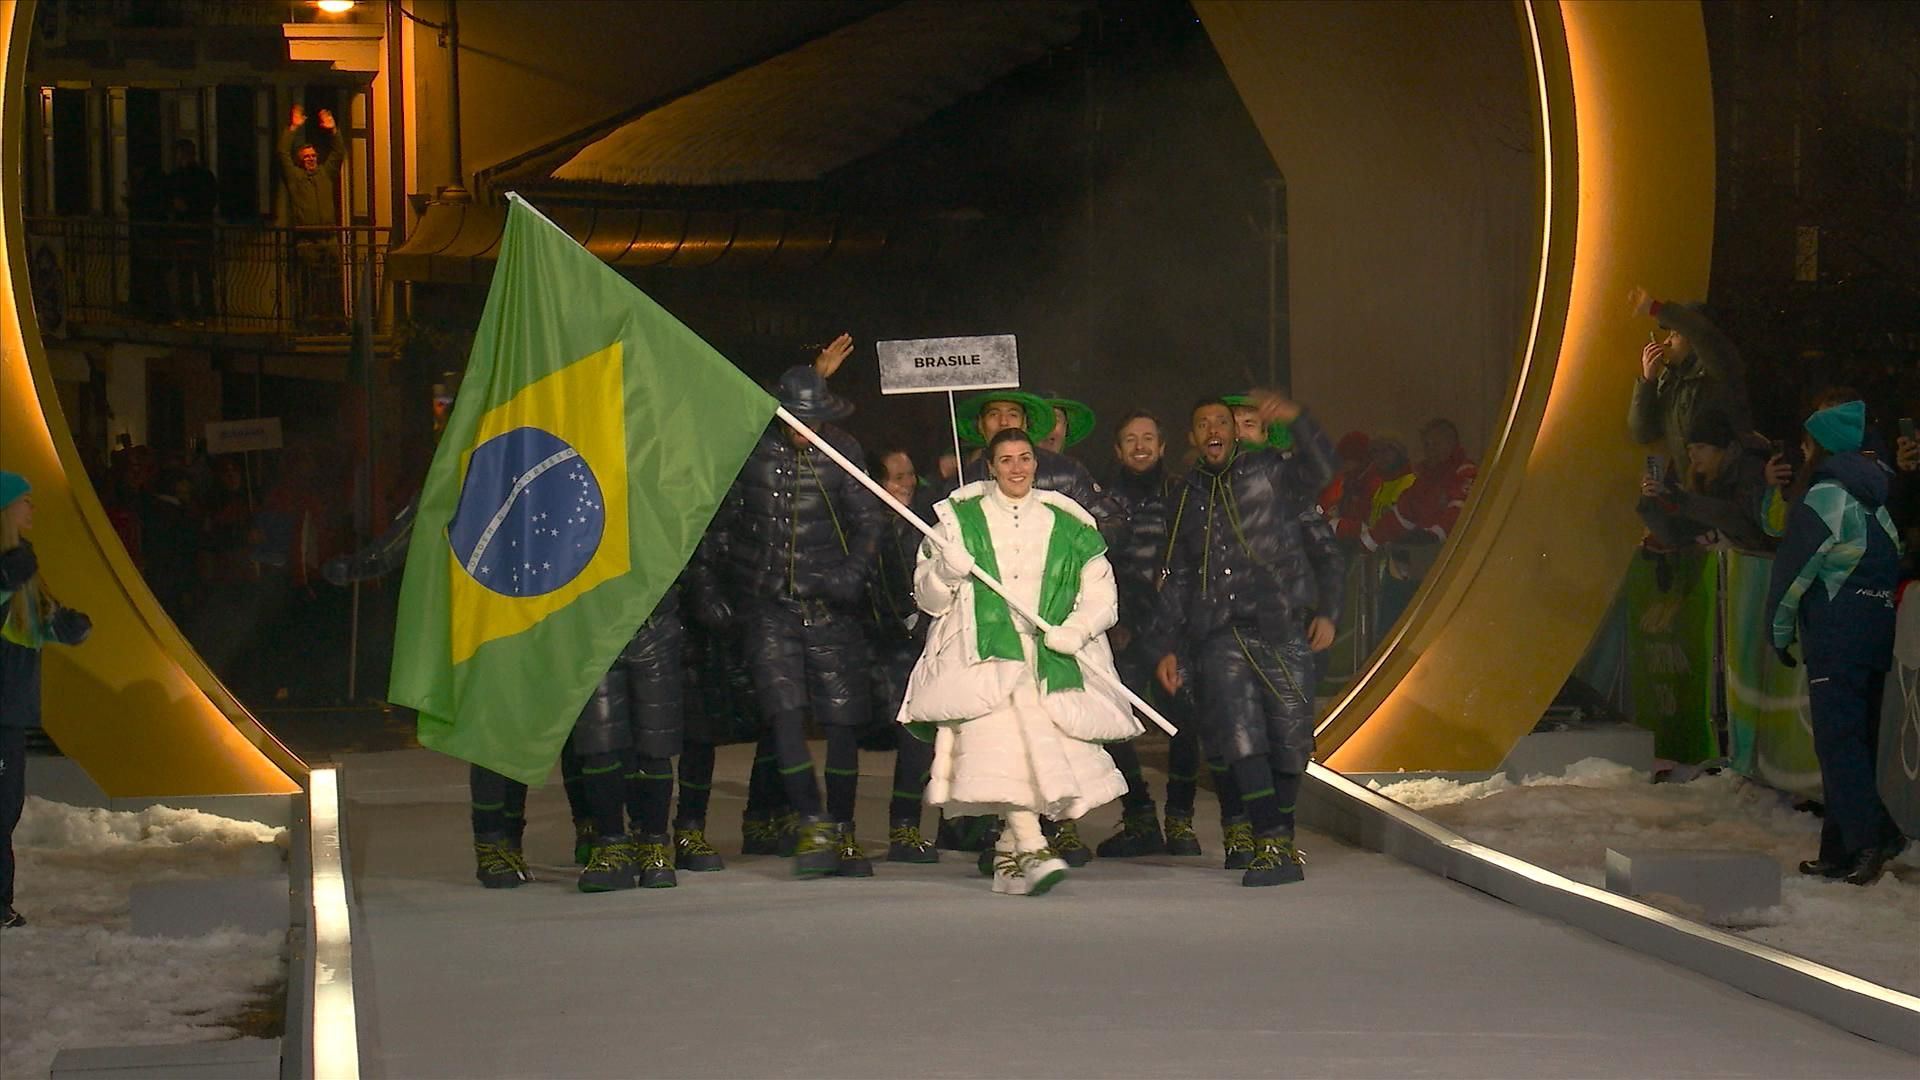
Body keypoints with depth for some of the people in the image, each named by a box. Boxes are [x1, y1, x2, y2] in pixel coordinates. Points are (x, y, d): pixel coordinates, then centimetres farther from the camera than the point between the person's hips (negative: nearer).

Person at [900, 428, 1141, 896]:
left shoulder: (1067, 524, 15)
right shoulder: (960, 518, 13)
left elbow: (1101, 595, 13)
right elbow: (928, 598, 11)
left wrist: (1075, 629, -7)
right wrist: (946, 571, -11)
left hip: (1050, 658, 2)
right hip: (985, 652, -2)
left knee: (1047, 756, -9)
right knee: (1003, 737, -25)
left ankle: (1007, 850, 11)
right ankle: (1032, 850, -33)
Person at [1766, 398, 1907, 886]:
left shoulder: (1825, 495, -9)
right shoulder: (1875, 495, 16)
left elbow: (1795, 568, -8)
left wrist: (1780, 632, 1)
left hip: (1835, 637, -8)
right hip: (1878, 631, 8)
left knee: (1838, 739, -11)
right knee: (1856, 738, 9)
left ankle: (1871, 836, -24)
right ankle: (1840, 851, 11)